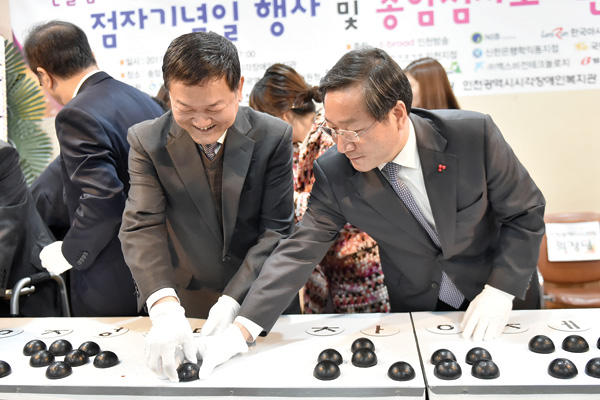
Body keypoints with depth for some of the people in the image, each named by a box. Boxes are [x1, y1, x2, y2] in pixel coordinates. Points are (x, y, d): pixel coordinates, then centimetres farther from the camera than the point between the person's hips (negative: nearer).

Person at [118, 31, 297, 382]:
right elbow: (142, 228, -17)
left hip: (261, 303, 1)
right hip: (184, 304, 0)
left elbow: (277, 231, -13)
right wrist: (165, 306, -33)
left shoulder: (274, 136, -13)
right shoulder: (147, 141, -10)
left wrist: (233, 300, -22)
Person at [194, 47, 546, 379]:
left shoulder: (473, 134, -24)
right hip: (416, 310, 0)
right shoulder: (333, 173, -20)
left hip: (502, 297, 0)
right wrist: (242, 329, -26)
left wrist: (500, 291, -21)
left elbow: (526, 212, -12)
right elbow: (299, 251, -18)